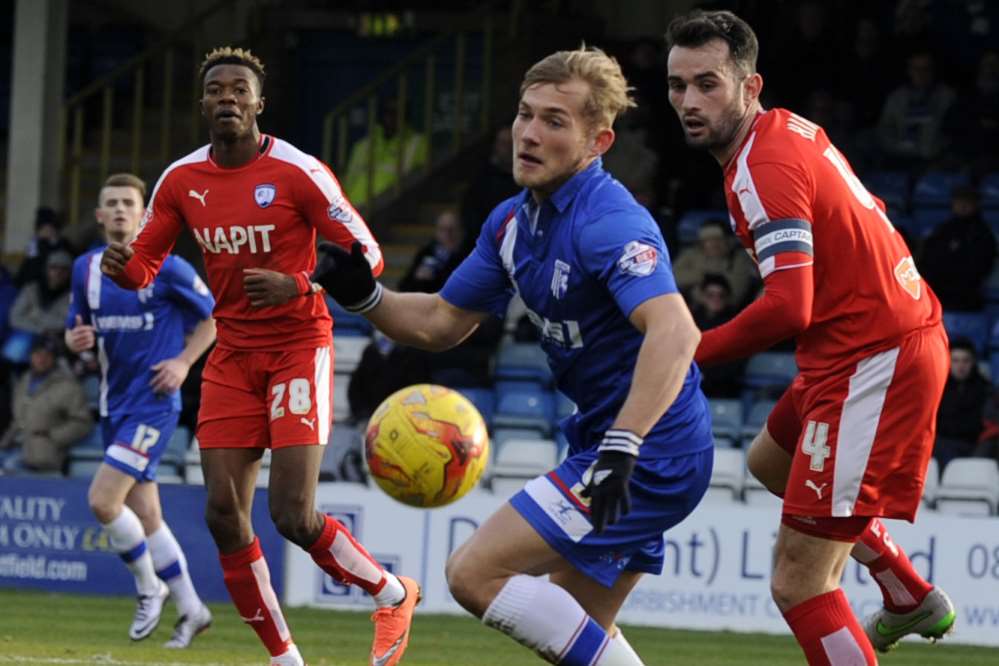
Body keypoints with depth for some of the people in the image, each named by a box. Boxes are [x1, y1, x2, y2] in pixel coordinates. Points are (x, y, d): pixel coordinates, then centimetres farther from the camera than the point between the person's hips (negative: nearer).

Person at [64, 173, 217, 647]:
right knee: (144, 515, 9)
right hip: (114, 403, 6)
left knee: (103, 500, -17)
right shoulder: (86, 268, 6)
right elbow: (75, 330, 16)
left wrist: (184, 362, -12)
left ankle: (149, 586, 5)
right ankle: (190, 609, 21)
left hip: (153, 401, -6)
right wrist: (75, 340, -8)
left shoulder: (165, 267, -9)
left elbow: (213, 316, 0)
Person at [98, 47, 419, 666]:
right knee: (225, 514, -4)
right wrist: (123, 266, -14)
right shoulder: (181, 180, 2)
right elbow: (145, 266, 10)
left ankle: (395, 594, 13)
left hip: (298, 347, -5)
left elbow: (366, 257, -11)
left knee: (293, 514, -14)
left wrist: (297, 287, -27)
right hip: (232, 354, 5)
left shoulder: (299, 173, -13)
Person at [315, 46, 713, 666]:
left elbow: (674, 331, -36)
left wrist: (622, 447, -45)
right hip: (611, 446, 10)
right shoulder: (514, 221, 8)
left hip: (649, 453, -10)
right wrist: (364, 295, -1)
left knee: (476, 573, -14)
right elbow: (441, 323, 18)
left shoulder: (609, 222, -21)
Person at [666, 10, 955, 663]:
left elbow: (788, 309, -31)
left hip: (873, 363, -11)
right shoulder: (792, 130, 7)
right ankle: (911, 598, 44)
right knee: (771, 462, 36)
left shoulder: (762, 167, -21)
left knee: (798, 581, -13)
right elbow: (864, 216, 21)